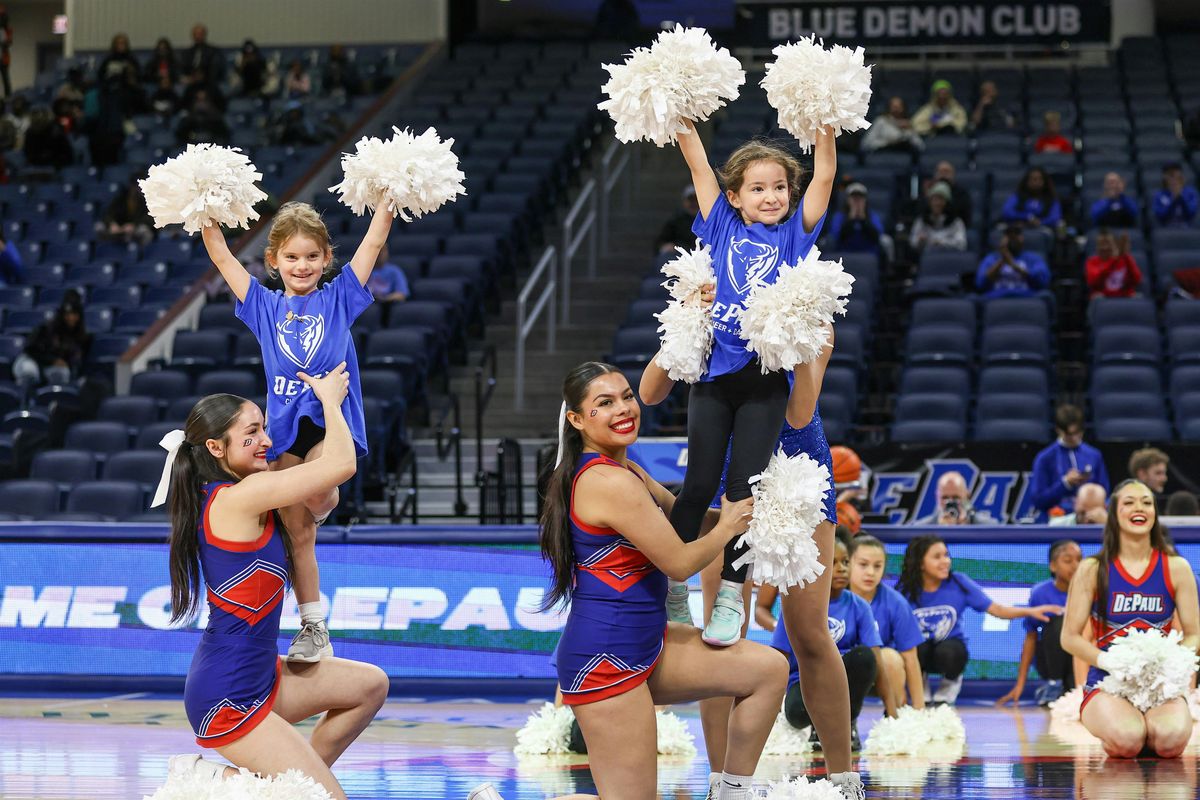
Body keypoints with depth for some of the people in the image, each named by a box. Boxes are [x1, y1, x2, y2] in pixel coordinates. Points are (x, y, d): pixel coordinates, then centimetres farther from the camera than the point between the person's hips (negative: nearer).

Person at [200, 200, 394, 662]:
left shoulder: (339, 297, 7)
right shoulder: (264, 306, 11)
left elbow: (373, 242, 2)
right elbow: (221, 257, 9)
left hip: (331, 419, -3)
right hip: (285, 428, 3)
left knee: (316, 497, -31)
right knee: (297, 534, 4)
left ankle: (326, 503, 6)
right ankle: (313, 629, 13)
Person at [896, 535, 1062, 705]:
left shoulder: (958, 583, -12)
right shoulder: (906, 589, -12)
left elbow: (996, 609, -13)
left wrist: (1031, 611, -26)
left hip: (949, 644, 0)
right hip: (917, 645, 0)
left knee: (947, 652, -36)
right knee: (917, 651, -36)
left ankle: (951, 682, 3)